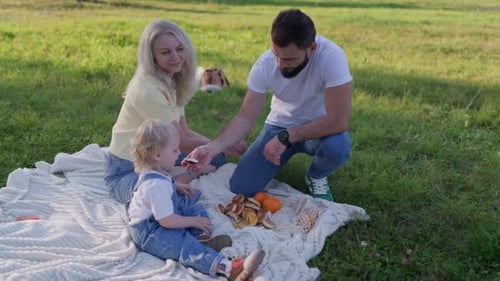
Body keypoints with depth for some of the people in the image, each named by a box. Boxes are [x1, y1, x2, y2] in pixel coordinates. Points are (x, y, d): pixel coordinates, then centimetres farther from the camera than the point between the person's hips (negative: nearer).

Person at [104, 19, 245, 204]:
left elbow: (184, 131, 3)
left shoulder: (171, 81, 2)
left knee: (216, 158, 13)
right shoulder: (148, 90, -26)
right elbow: (181, 142, -18)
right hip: (127, 169, -9)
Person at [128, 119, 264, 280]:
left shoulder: (155, 173, 4)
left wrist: (177, 188, 15)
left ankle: (201, 238, -21)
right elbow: (166, 221, -30)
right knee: (185, 245, -31)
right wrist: (194, 221, -20)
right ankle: (228, 268, -52)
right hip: (150, 233, -12)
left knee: (196, 210, 11)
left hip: (162, 218, 12)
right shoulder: (156, 184, -30)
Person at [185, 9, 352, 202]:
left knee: (337, 147, -37)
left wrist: (285, 138, -32)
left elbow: (338, 121, -34)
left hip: (320, 128, -2)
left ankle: (316, 177, 0)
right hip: (280, 126, 2)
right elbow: (245, 118, -17)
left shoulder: (332, 57, -31)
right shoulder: (265, 64, -21)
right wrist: (212, 147, -32)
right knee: (240, 188, -10)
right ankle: (281, 159, 21)